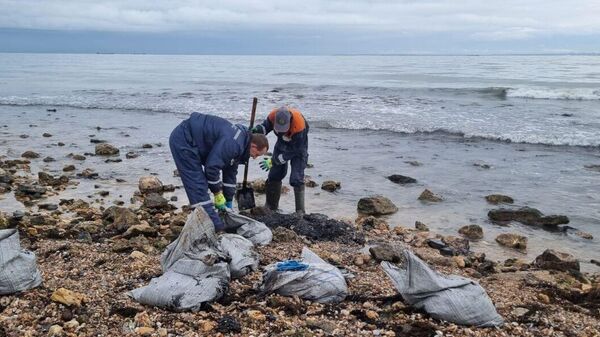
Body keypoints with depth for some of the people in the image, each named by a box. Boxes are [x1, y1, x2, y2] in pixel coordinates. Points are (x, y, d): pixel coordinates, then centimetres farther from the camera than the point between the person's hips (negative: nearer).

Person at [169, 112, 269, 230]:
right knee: (198, 185, -11)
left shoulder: (237, 146, 8)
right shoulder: (232, 143, -25)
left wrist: (229, 201, 18)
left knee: (201, 184, 12)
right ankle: (215, 226, -9)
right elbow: (212, 167, -25)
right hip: (183, 140, -11)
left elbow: (230, 173, 16)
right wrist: (218, 193, -11)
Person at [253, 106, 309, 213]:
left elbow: (294, 150, -28)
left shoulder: (299, 124, -39)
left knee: (296, 179, -15)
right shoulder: (273, 115, -27)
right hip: (282, 143, 5)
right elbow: (265, 127, -5)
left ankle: (300, 211, -6)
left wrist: (273, 161, -25)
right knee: (274, 175, 5)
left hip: (298, 146, -5)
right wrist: (257, 130, -31)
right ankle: (271, 207, 20)